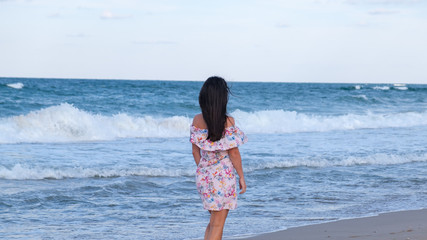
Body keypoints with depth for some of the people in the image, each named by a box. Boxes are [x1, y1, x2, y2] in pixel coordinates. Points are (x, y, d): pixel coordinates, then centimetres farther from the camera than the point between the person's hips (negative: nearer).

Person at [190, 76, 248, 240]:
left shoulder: (197, 120, -2)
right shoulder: (228, 122, -16)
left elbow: (195, 150, 6)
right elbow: (233, 153, -12)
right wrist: (241, 177, -1)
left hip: (203, 176, 5)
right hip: (223, 177, -5)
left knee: (213, 222, 20)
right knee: (217, 225, 3)